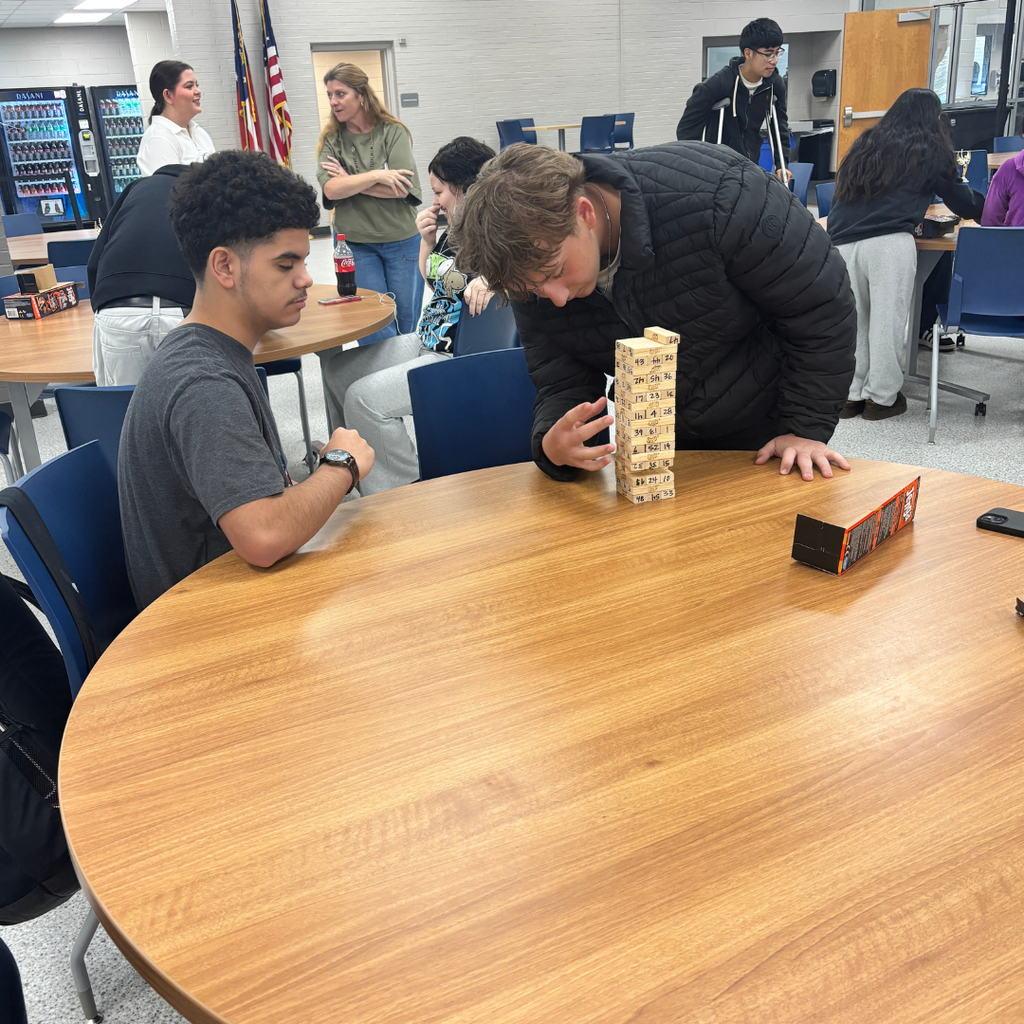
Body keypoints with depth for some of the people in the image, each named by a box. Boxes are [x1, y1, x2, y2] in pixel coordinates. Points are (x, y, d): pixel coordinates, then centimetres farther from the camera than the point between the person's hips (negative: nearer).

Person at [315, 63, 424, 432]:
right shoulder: (332, 140, 4)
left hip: (401, 240, -1)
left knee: (407, 325, 5)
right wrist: (376, 175, -17)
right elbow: (331, 189, -11)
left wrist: (349, 181, -10)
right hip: (357, 245, 1)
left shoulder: (393, 133, -3)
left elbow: (402, 189, -15)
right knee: (376, 329, -5)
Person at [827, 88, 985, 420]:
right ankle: (882, 397, 10)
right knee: (888, 321, 4)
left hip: (842, 242, 4)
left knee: (852, 321, 11)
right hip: (889, 244, -4)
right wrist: (985, 205, 42)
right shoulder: (931, 151, 12)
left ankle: (850, 395, 15)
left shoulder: (865, 144, 23)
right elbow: (964, 203, 20)